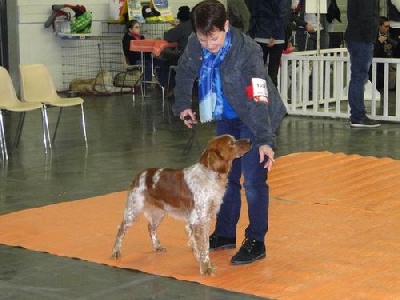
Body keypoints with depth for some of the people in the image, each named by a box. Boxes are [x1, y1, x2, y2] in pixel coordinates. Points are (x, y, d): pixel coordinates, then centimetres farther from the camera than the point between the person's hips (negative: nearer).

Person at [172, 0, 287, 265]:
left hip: (256, 118, -6)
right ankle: (225, 234, 27)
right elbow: (185, 72, 9)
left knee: (253, 179, -10)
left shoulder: (246, 52, -32)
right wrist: (183, 106, 7)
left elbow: (258, 100, -36)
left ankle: (256, 242, 1)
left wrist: (265, 140, -42)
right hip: (227, 117, 6)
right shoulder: (196, 45, -14)